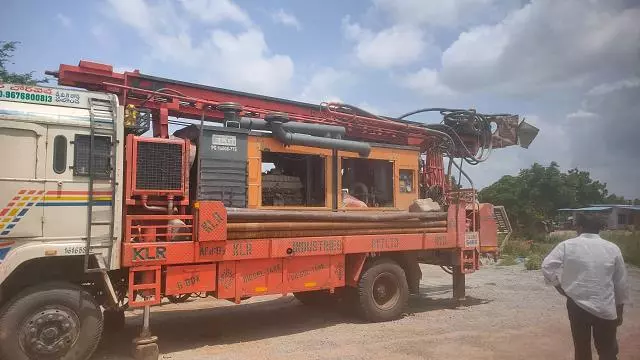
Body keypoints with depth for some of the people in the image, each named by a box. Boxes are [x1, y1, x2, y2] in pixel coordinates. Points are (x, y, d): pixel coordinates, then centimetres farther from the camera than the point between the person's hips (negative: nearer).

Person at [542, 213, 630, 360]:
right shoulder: (613, 248, 0)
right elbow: (621, 282, 5)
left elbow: (547, 267, -11)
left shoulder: (567, 245, -5)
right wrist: (619, 310, 16)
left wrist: (559, 286, 5)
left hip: (578, 305, -1)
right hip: (605, 308, 1)